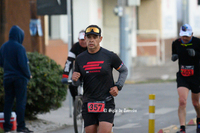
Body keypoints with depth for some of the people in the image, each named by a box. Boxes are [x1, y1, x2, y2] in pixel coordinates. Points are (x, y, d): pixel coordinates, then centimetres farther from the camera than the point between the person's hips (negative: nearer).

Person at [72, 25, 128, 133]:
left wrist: (118, 86, -1)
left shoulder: (109, 56, -2)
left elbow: (124, 71, 13)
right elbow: (78, 82, 15)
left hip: (106, 103, -3)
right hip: (88, 104, 3)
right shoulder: (80, 59, 6)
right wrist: (74, 79, -9)